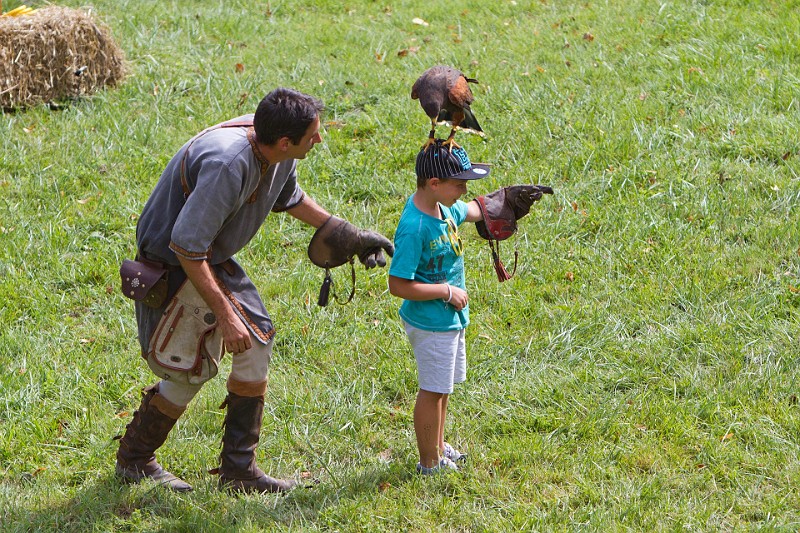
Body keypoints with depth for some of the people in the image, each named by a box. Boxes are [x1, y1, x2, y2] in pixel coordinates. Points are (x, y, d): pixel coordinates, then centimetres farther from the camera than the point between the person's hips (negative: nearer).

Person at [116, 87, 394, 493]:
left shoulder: (279, 154, -9)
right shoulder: (227, 163, -37)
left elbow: (288, 197, 17)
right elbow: (187, 247, -33)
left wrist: (346, 236, 13)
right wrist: (225, 315, -29)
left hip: (215, 260, 9)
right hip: (175, 266, -9)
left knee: (257, 340, 4)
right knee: (191, 370, 0)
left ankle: (238, 468, 13)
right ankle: (134, 460, 24)